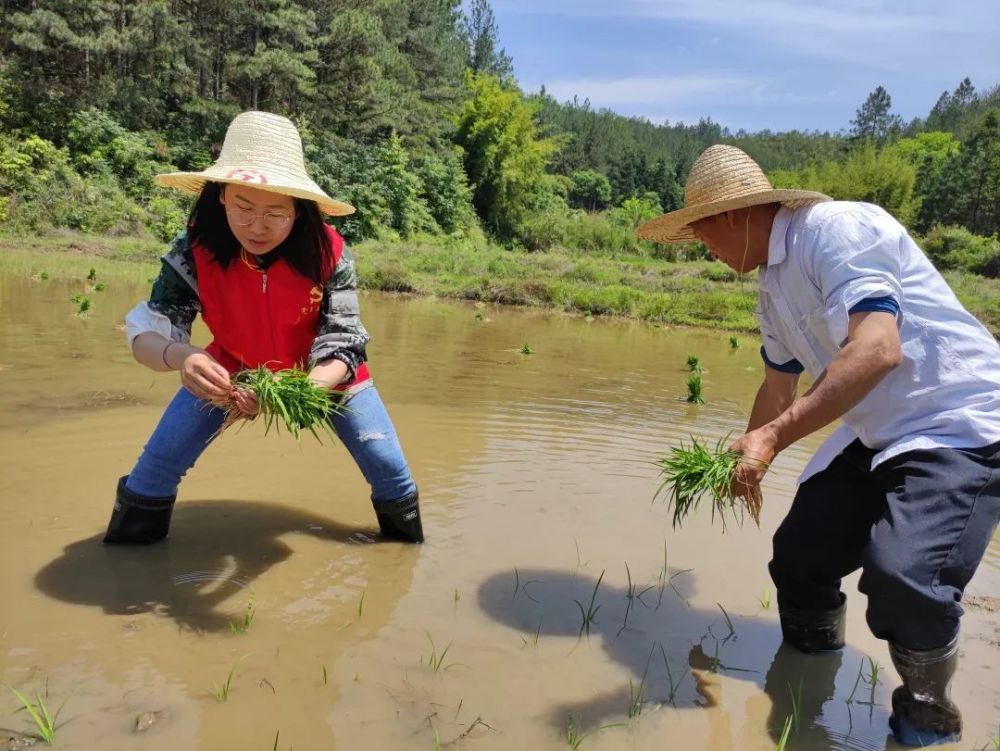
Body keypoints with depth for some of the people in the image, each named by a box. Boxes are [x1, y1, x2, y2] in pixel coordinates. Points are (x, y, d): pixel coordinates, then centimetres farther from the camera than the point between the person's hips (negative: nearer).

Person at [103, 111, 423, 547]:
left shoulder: (327, 254, -31)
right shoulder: (195, 251, -28)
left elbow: (342, 348, -29)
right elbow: (145, 335, -27)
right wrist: (182, 358, -51)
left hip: (320, 374, 0)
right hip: (231, 370, 1)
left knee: (391, 473, -6)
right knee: (153, 470, -7)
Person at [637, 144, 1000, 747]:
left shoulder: (836, 228, -20)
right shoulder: (774, 285, 9)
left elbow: (877, 348, -33)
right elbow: (779, 385, 23)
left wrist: (774, 437, -35)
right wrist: (749, 459, 33)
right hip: (878, 433, 9)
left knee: (903, 578, -27)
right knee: (798, 559, 8)